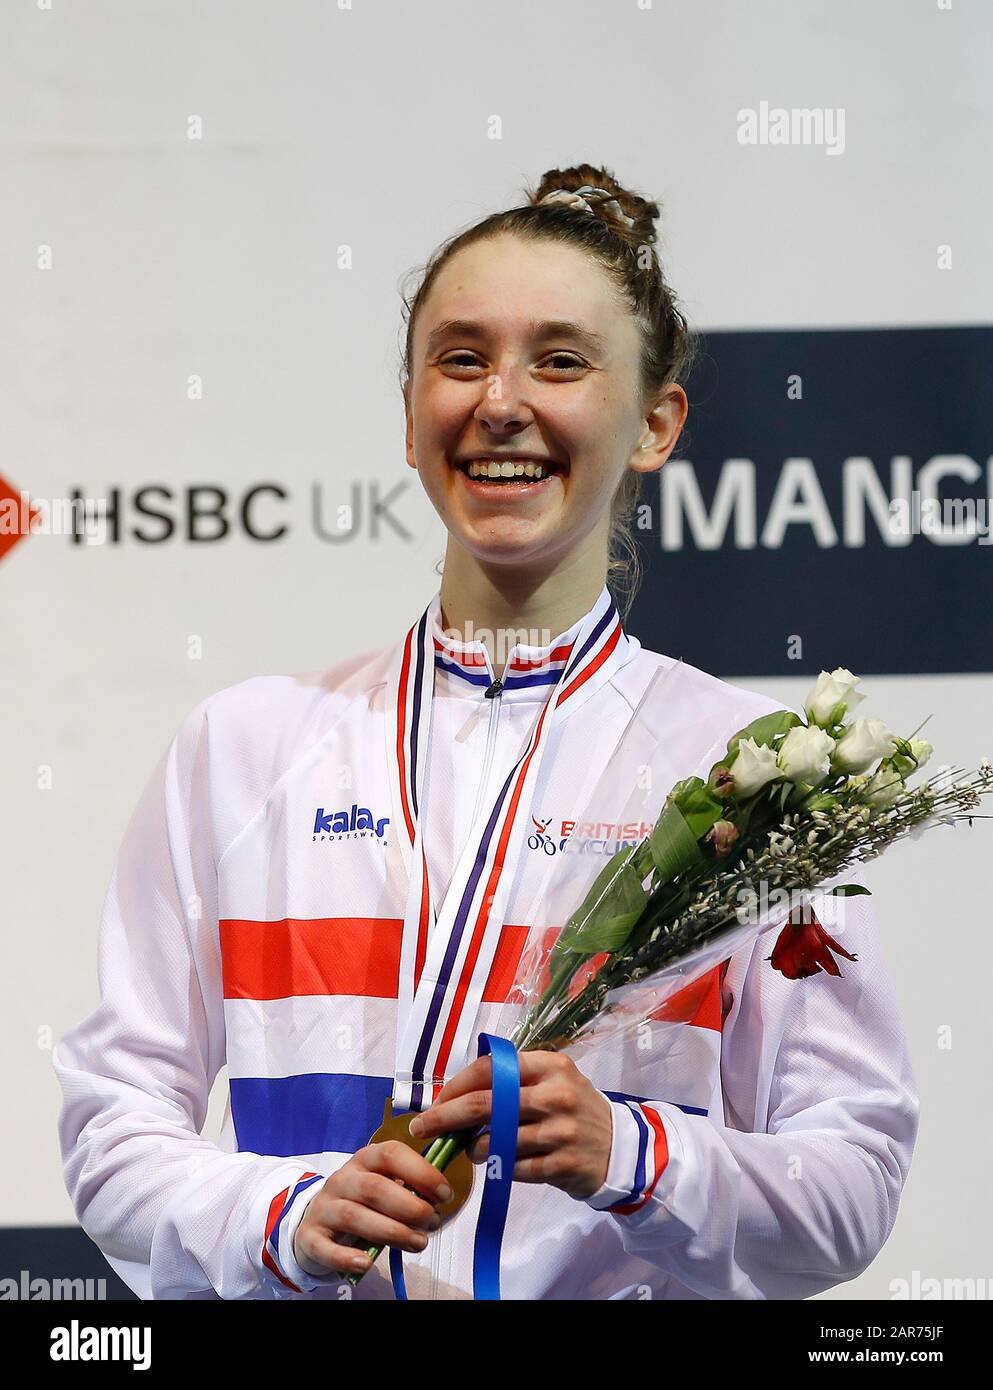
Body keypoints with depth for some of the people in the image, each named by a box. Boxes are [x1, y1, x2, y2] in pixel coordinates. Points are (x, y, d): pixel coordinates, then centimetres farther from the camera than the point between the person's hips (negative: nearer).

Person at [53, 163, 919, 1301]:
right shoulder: (245, 744, 9)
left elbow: (857, 1179, 1)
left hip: (630, 1292, -2)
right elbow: (112, 1122, 6)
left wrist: (632, 1155, -14)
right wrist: (289, 1219, -10)